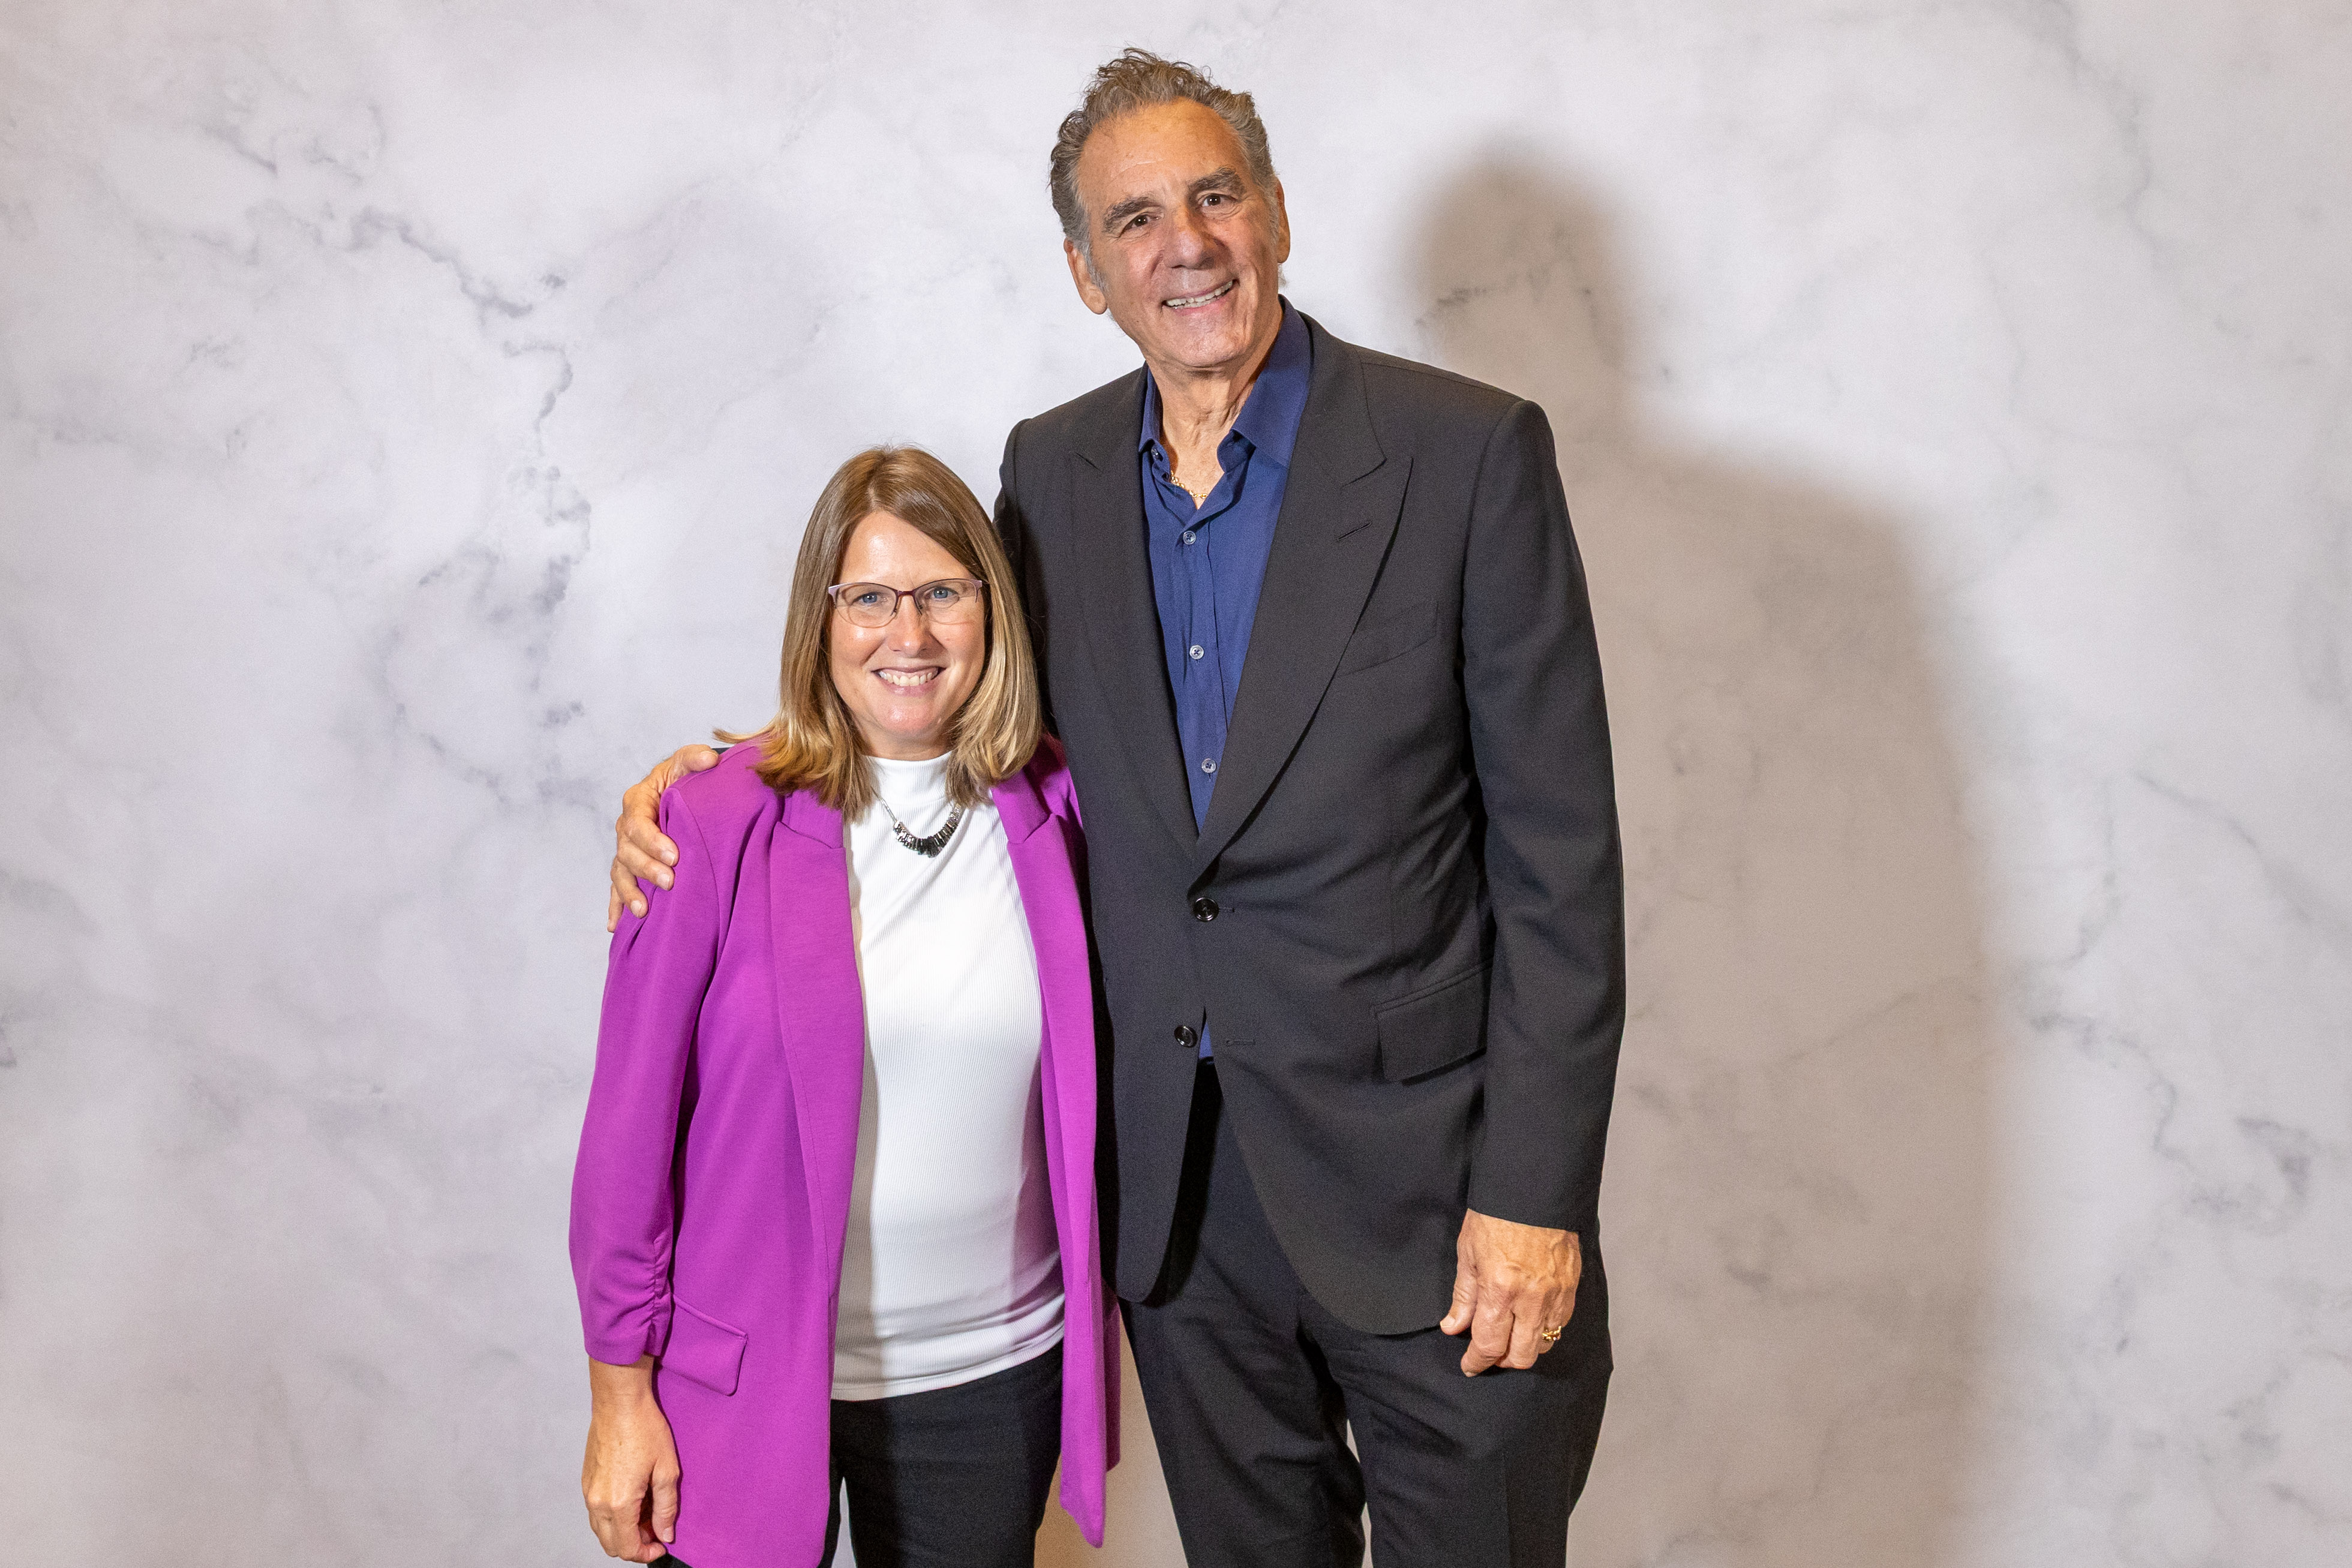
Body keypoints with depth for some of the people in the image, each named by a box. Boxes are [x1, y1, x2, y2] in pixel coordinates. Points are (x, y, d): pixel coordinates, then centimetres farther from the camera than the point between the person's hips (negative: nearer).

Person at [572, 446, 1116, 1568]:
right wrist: (619, 1391, -5)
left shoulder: (1053, 814, -3)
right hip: (748, 1387, -2)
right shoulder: (715, 823, -11)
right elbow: (631, 1122, -7)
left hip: (994, 1372, 3)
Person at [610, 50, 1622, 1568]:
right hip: (1179, 1187, 4)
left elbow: (1561, 854, -11)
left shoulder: (1468, 450, -11)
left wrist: (1535, 1197, -13)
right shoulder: (1053, 470, 3)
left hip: (1425, 1189, -4)